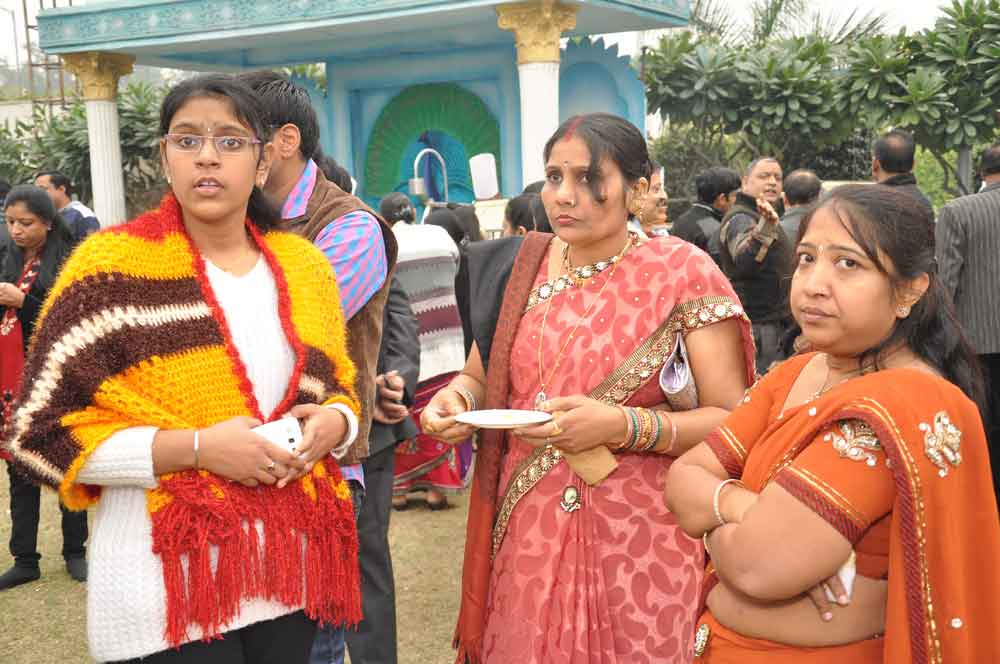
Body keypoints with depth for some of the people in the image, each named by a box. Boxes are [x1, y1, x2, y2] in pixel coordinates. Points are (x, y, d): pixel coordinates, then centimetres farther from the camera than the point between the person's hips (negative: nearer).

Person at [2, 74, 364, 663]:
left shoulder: (304, 266, 8)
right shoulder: (113, 269, -7)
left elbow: (342, 393, 17)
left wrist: (332, 423, -7)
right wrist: (196, 447, -19)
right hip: (168, 585, -4)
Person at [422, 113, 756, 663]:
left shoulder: (683, 273, -9)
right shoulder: (523, 267, 4)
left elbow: (733, 420, -11)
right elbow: (478, 376, 15)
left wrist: (621, 426, -24)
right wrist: (455, 399, -8)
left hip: (638, 548, -3)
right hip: (528, 538, 4)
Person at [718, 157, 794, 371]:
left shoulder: (764, 218, 20)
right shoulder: (741, 219, -16)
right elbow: (744, 262, -39)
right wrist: (765, 229, -53)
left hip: (773, 324, 10)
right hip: (757, 327, -10)